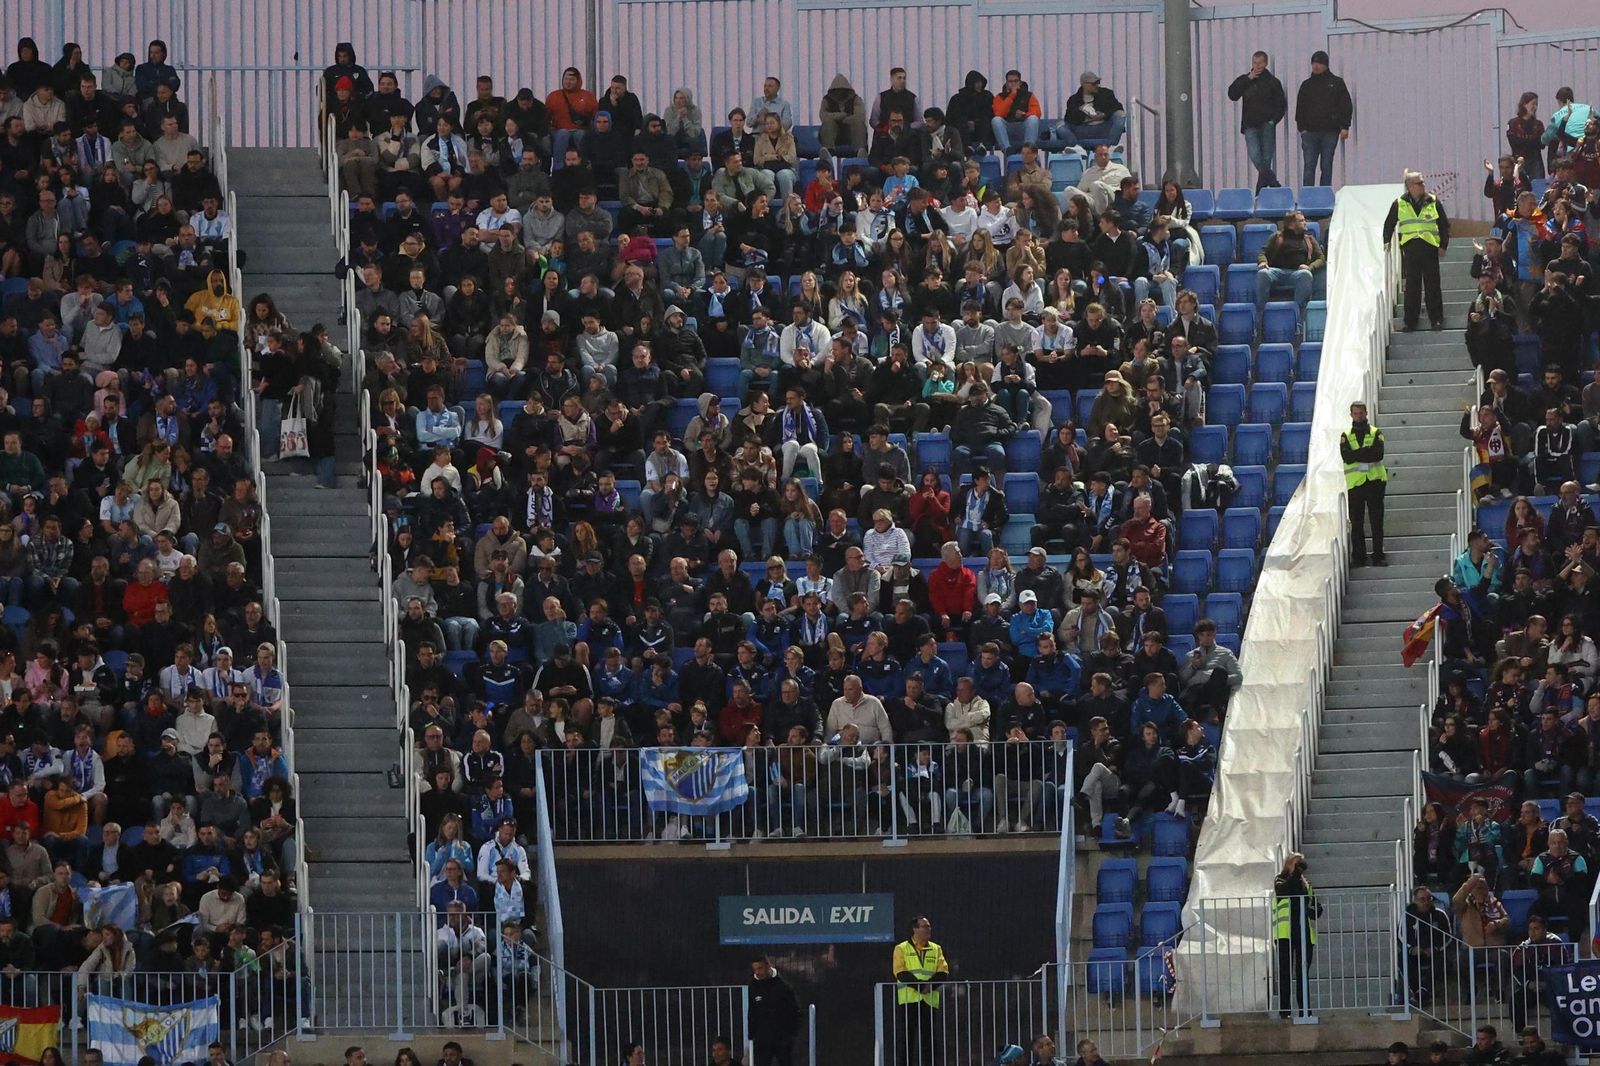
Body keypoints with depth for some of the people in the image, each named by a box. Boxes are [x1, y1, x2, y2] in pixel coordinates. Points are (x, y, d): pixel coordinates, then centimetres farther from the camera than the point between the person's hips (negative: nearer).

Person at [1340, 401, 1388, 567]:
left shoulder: (1376, 433, 8)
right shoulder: (1346, 436, 10)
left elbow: (1378, 454, -9)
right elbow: (1346, 457, -7)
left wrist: (1357, 454, -13)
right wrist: (1367, 453, -13)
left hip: (1375, 480, -1)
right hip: (1355, 483, 1)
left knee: (1377, 521, -2)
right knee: (1356, 523, 2)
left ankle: (1378, 555, 1)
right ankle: (1358, 557, 7)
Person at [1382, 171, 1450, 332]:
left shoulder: (1433, 202, 6)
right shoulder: (1399, 204, 6)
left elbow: (1444, 225, 10)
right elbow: (1389, 225, 17)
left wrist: (1443, 245, 3)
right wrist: (1386, 242, 8)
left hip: (1429, 248, 0)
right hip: (1410, 249, 0)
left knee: (1432, 286, 0)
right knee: (1411, 288, 0)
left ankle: (1436, 320, 4)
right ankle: (1410, 321, 4)